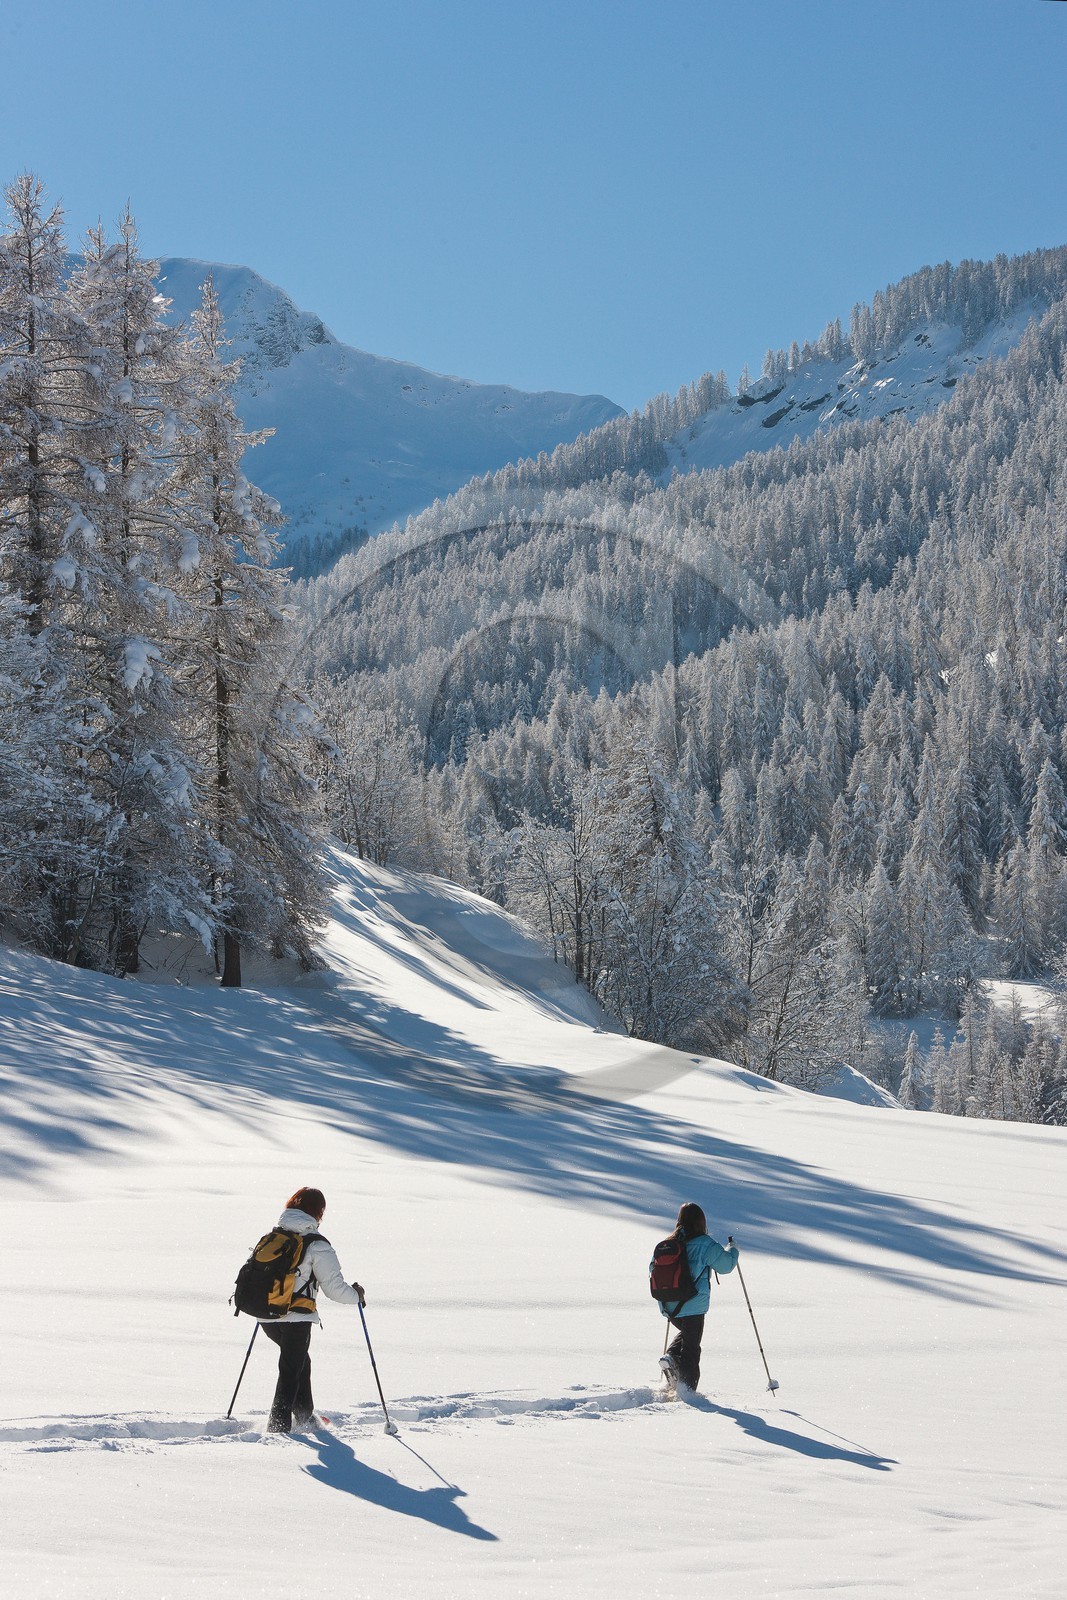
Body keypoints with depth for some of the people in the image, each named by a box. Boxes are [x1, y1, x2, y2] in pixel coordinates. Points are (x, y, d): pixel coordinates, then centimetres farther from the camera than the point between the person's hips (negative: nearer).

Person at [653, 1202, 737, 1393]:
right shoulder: (706, 1244, -11)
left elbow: (653, 1269, 12)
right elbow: (725, 1265, -5)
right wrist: (733, 1251, 15)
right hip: (693, 1307, -5)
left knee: (686, 1332, 29)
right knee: (691, 1348, 5)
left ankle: (670, 1356, 4)